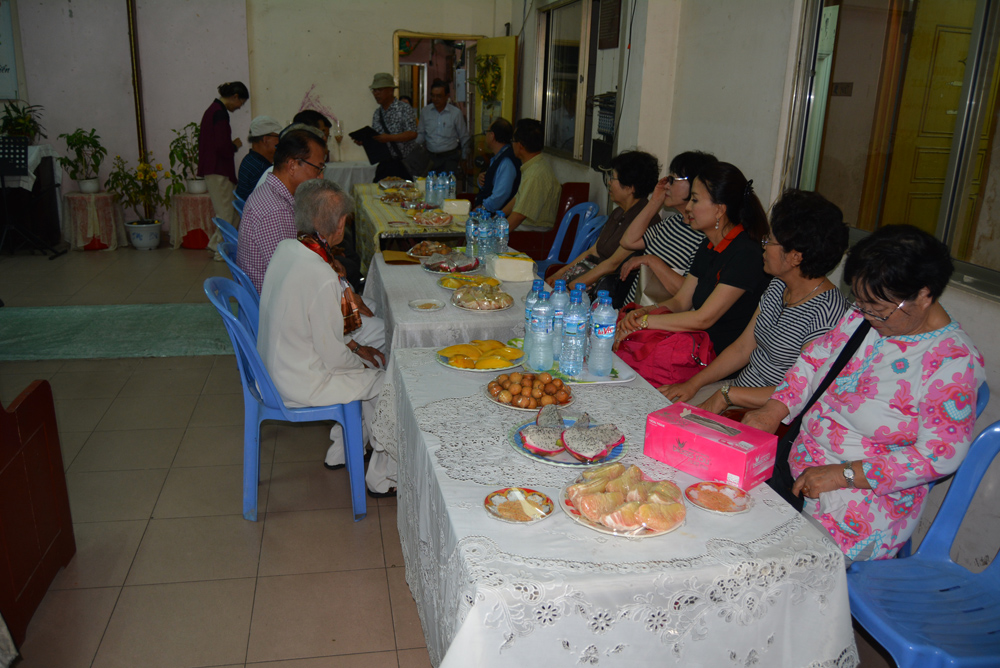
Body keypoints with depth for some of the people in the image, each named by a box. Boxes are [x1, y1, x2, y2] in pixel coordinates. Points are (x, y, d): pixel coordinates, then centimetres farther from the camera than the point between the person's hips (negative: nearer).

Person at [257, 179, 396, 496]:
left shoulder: (285, 249, -3)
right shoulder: (322, 278, -31)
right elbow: (333, 357, -22)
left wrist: (354, 347, 10)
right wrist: (359, 358, -1)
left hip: (275, 368, 9)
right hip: (302, 387, -9)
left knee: (368, 365, 23)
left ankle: (341, 451, 35)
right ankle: (382, 477, 19)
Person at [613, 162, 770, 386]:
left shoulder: (746, 255, -18)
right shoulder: (708, 247, 11)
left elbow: (703, 318, -20)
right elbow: (680, 302, 14)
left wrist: (644, 321, -15)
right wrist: (641, 313, -6)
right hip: (700, 341, 8)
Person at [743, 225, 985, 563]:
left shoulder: (954, 361, -18)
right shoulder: (864, 315, 1)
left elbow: (939, 456, -18)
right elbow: (816, 356, 11)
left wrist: (844, 475, -21)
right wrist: (774, 410, -5)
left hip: (869, 496, -7)